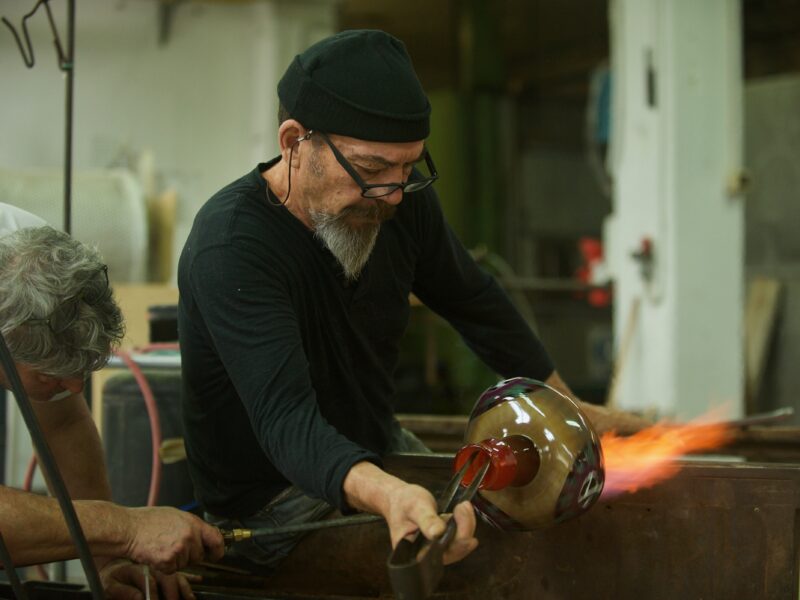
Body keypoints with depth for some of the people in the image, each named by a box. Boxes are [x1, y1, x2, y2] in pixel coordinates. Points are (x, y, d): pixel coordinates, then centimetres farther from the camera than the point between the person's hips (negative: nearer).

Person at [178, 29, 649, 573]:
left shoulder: (400, 199, -7)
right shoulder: (231, 247, -29)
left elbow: (474, 302, 12)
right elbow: (286, 420, -40)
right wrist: (387, 494, -59)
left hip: (379, 456, 8)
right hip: (276, 501, -8)